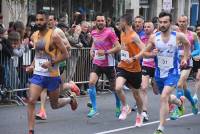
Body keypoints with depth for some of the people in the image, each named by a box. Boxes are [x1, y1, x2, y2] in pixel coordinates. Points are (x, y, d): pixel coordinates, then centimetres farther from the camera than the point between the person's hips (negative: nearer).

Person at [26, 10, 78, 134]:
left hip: (52, 75, -4)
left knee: (55, 105, 11)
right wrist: (33, 65, 7)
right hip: (38, 74, 4)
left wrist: (51, 63, -24)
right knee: (31, 101, -14)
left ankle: (71, 99, 43)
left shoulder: (54, 36, -13)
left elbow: (65, 54, -12)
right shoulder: (34, 36, 4)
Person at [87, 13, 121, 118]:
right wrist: (92, 50, 8)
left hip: (108, 64, -4)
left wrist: (105, 52, -22)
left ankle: (118, 107, 34)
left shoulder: (109, 32, -13)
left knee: (114, 87, 9)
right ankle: (94, 108, -12)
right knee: (91, 82, -18)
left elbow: (118, 47, -14)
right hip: (97, 63, 4)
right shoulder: (93, 33, 5)